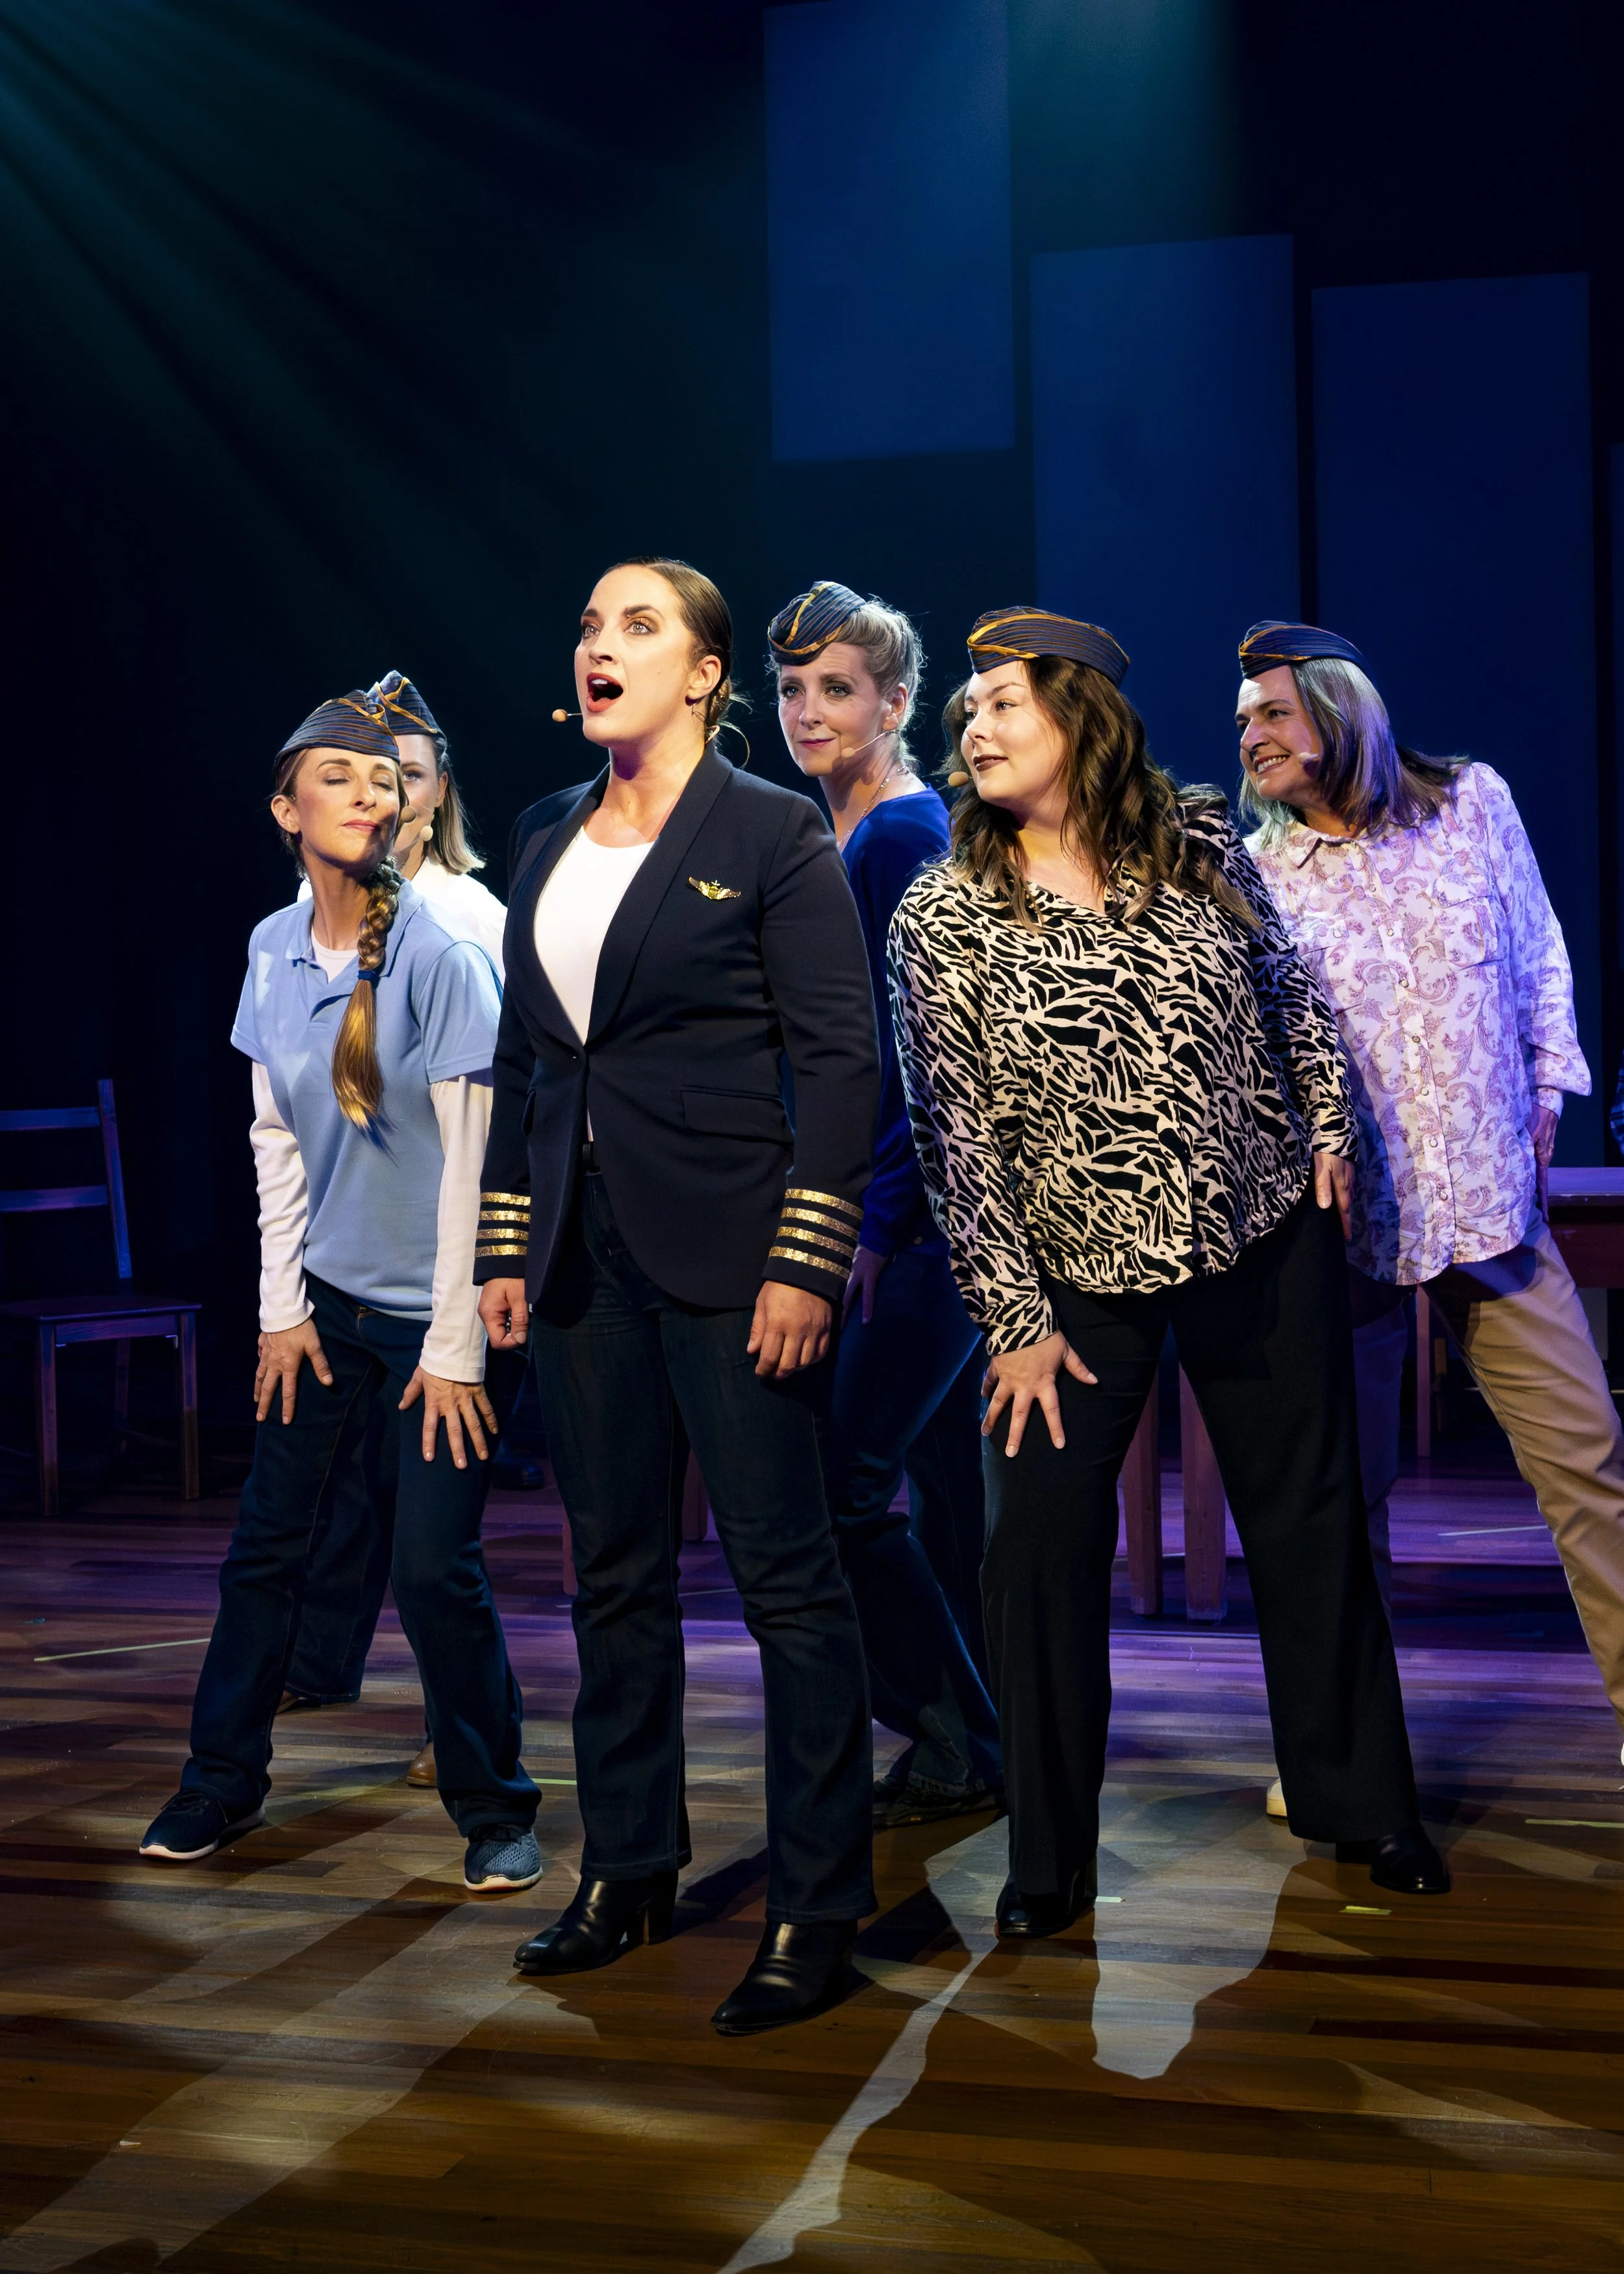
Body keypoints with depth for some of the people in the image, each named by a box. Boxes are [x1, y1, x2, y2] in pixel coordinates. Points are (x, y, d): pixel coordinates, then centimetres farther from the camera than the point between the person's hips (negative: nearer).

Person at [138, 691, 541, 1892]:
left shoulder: (443, 957, -15)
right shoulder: (274, 952, 1)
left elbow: (469, 1161, -15)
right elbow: (278, 1144, 7)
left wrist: (454, 1343, -14)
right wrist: (282, 1307, 5)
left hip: (439, 1306, -5)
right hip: (330, 1300, 5)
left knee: (436, 1568, -5)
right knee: (266, 1545, 9)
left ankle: (495, 1808, 14)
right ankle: (224, 1782, 26)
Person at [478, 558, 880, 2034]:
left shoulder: (773, 835, -4)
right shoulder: (550, 841, 14)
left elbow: (841, 1061, -8)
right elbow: (522, 1059, 17)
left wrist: (806, 1263, -14)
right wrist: (507, 1247, 12)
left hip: (728, 1250, -6)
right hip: (583, 1253, 6)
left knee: (786, 1576, -3)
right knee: (615, 1572, 13)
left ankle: (816, 1914, 5)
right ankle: (629, 1872, 25)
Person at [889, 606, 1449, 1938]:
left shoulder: (1202, 846, -2)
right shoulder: (943, 917, -8)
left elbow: (1291, 991, 13)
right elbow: (958, 1129, -9)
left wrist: (1330, 1124, 4)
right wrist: (1015, 1318, -11)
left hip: (1265, 1237, 2)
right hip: (1079, 1271, -1)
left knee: (1308, 1515, 10)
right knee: (1042, 1539, -4)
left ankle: (1359, 1803, 28)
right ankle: (1050, 1862, 11)